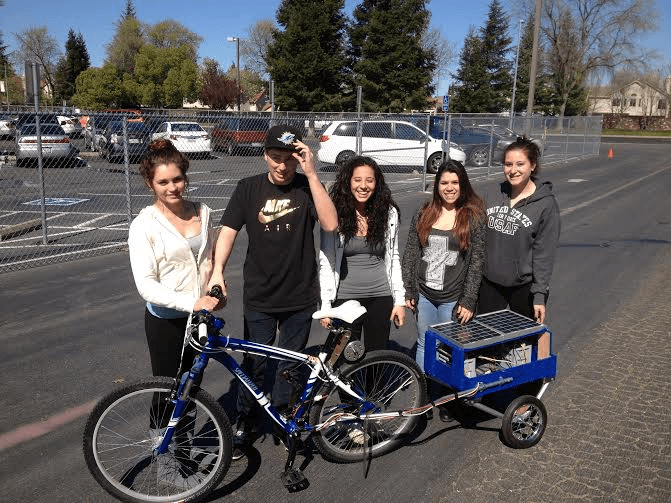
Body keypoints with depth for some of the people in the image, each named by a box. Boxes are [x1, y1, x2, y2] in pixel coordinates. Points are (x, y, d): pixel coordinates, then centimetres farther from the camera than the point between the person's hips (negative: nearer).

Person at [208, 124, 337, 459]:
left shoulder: (307, 187, -5)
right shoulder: (249, 188, -2)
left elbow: (330, 224, -21)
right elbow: (228, 231, -8)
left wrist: (311, 173, -24)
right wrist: (217, 272, -25)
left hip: (300, 296, 0)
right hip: (259, 296, 0)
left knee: (290, 363, 15)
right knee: (255, 363, 8)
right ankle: (245, 423, 30)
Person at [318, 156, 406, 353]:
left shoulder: (389, 213, 2)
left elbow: (393, 258, 9)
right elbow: (326, 262, -3)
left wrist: (400, 300, 5)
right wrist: (325, 305, -6)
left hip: (380, 298, 2)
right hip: (345, 298, -2)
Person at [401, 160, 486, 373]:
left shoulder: (474, 217, -5)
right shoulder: (423, 214, 3)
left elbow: (477, 261, -6)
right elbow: (410, 253, 5)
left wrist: (469, 300, -10)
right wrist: (408, 291, 0)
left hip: (453, 298, -3)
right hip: (423, 294, 3)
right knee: (424, 345, 15)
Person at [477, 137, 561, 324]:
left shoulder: (546, 203, -11)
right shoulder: (492, 194, 2)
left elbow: (545, 254, -12)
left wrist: (540, 295, -14)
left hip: (524, 287, -4)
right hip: (489, 282, 4)